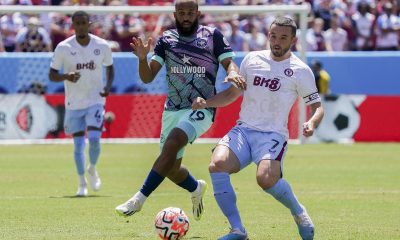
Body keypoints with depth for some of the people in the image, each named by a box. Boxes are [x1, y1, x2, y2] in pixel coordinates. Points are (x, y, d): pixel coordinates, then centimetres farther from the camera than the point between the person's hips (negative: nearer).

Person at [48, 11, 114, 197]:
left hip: (95, 100, 0)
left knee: (94, 140, -15)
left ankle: (92, 169, 16)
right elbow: (52, 75, -3)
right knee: (78, 144, 3)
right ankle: (82, 183, 19)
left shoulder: (102, 46, -4)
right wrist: (66, 77, -24)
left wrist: (108, 85, -6)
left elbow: (110, 68, 13)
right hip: (74, 103, 0)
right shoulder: (63, 48, -8)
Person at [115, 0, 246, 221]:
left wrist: (233, 72, -23)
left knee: (171, 144, -30)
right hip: (172, 110, 5)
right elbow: (147, 77, 4)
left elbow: (229, 62, 0)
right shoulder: (166, 40, 7)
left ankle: (140, 198, -28)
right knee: (171, 169, 9)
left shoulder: (212, 36, 1)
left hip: (201, 108, -5)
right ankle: (196, 188, 43)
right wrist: (142, 59, -17)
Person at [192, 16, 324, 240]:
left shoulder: (300, 71, 0)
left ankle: (299, 213, 0)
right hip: (243, 130, 4)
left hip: (273, 135, -4)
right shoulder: (252, 59, 10)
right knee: (217, 165, -26)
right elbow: (233, 93, 22)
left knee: (266, 178, -32)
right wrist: (206, 102, 6)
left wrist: (312, 123, -17)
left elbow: (317, 106, 5)